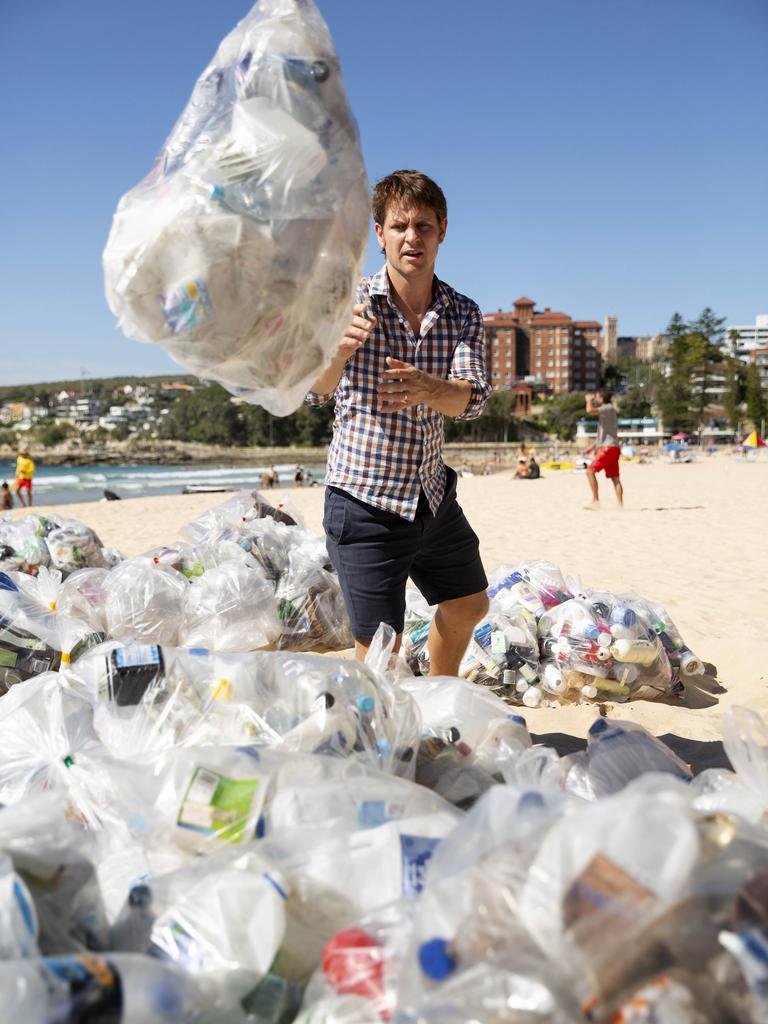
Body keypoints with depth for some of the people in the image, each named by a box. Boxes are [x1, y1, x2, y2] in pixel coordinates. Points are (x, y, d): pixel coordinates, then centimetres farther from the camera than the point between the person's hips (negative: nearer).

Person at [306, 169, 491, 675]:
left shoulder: (463, 313, -1)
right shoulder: (351, 303, -12)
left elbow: (472, 399, -16)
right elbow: (314, 389, -28)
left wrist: (429, 389, -39)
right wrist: (337, 351, -51)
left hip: (434, 496, 6)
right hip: (366, 506, -5)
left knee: (469, 605, 24)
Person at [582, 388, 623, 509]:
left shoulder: (608, 408, -8)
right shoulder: (607, 411, 22)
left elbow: (590, 411, -23)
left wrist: (589, 400, -3)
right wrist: (592, 447, 25)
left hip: (608, 448, -10)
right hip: (612, 448, 10)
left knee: (590, 471, -9)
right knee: (615, 478, 5)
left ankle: (595, 500, -11)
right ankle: (620, 505, 3)